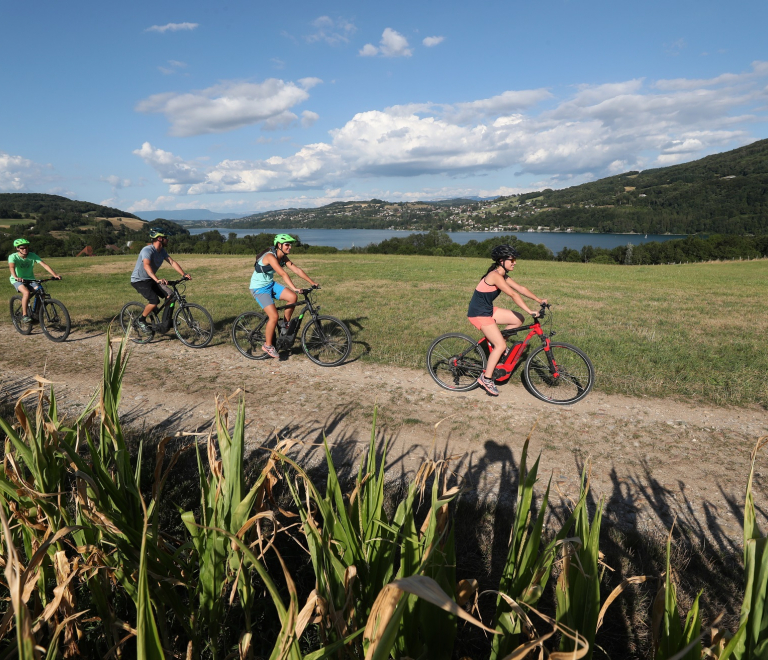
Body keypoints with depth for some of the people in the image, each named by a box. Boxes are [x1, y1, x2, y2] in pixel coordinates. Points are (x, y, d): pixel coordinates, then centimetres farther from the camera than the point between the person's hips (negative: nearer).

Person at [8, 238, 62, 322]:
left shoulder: (32, 256, -8)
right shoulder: (13, 257, -15)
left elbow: (44, 265, -18)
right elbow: (11, 267, -34)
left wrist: (55, 275, -32)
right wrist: (16, 277, -55)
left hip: (30, 279, 3)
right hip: (18, 280, -3)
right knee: (26, 293, -32)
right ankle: (24, 315, -21)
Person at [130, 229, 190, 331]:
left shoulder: (162, 251, 0)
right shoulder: (147, 250, -26)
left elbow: (172, 262, -5)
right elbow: (146, 266, -43)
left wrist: (184, 274, -20)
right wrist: (157, 280, -58)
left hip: (150, 280, 8)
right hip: (139, 280, -8)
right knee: (155, 300, -25)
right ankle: (141, 321, -2)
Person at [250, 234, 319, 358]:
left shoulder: (283, 257, 0)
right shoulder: (270, 257, -26)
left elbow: (297, 270, -4)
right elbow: (283, 274, -37)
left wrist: (312, 282, -11)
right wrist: (294, 288, -46)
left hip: (270, 284, 8)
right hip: (259, 288, -7)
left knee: (293, 297, -14)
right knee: (274, 316, -17)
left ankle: (286, 324, 8)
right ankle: (268, 345, 1)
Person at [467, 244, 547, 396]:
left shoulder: (503, 275, 7)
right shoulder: (495, 276, -23)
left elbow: (520, 288, 8)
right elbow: (513, 294, -28)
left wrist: (539, 300, 3)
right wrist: (530, 311, -30)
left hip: (488, 309, 9)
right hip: (478, 314, -9)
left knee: (519, 319, 9)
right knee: (501, 345, -12)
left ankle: (496, 343, 18)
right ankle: (486, 378, -1)